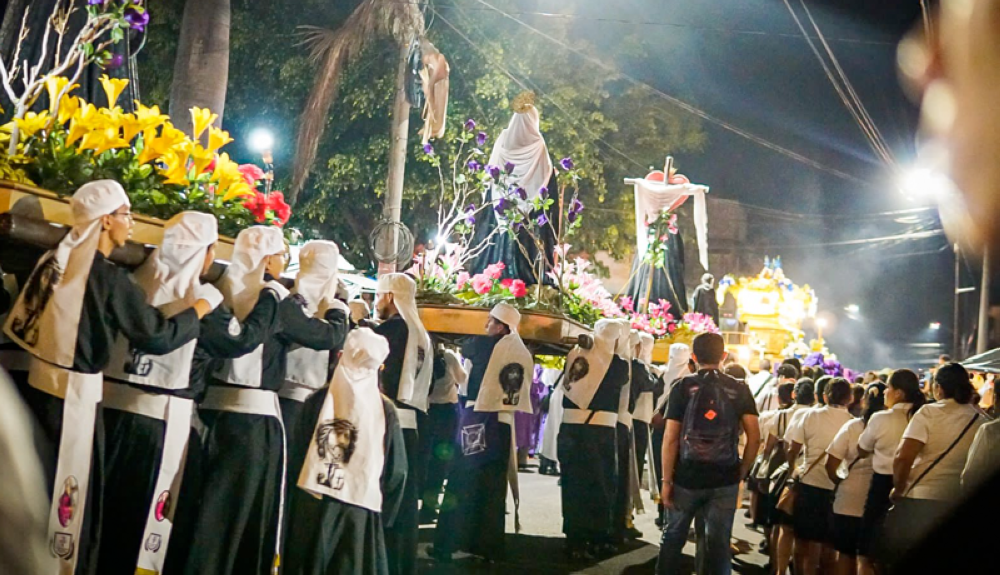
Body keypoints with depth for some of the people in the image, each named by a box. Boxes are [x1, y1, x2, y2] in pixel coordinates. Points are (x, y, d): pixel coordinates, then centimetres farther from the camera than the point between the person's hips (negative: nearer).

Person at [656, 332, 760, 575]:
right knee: (718, 542, 9)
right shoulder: (740, 390, 1)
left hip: (687, 476, -1)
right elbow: (754, 437, -4)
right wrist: (742, 471, 7)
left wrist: (667, 480, -4)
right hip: (725, 479, 1)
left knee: (673, 536, 15)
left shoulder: (683, 387, -5)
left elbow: (671, 438, -9)